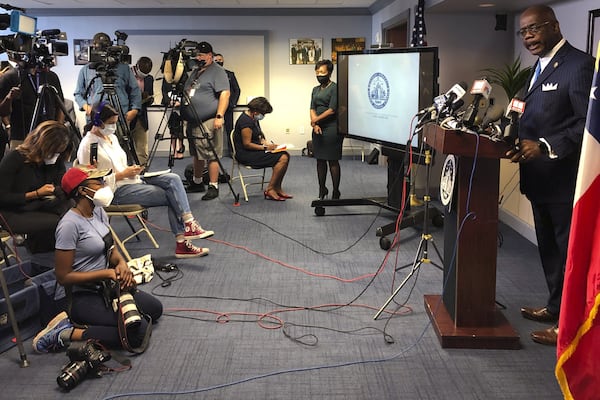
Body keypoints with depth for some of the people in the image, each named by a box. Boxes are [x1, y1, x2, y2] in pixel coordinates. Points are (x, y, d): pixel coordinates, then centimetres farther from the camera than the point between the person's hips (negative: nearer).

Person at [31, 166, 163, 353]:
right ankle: (68, 333, -10)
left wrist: (122, 264, -13)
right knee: (138, 330, -21)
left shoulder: (98, 212, 2)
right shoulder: (70, 224, -23)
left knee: (155, 309, 9)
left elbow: (110, 248, 11)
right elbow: (63, 277, -20)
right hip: (77, 296, -9)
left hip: (102, 287, 9)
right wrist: (108, 273, -20)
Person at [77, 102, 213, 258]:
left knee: (173, 178, -15)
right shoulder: (87, 145, -11)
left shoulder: (112, 137, 16)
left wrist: (132, 170, 3)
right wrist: (123, 174, -15)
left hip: (132, 181, 8)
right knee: (172, 195, -18)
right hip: (116, 192, -8)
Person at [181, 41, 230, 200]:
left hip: (208, 122, -9)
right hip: (193, 121, 9)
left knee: (211, 155, -8)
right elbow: (186, 92, 31)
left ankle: (213, 187, -3)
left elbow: (224, 94, -16)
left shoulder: (217, 71, -7)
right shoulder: (195, 71, 20)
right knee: (197, 154, 17)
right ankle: (197, 183, 28)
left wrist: (219, 116, -24)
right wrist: (180, 103, 16)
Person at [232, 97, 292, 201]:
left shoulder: (254, 119, 13)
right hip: (246, 154, -10)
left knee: (285, 155, -4)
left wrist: (266, 143, 5)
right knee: (282, 159, -20)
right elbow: (247, 144, -21)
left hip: (255, 150, 10)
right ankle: (269, 190, -13)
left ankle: (277, 188, -2)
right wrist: (265, 147, -17)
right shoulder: (246, 121, -19)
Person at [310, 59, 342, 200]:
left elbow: (332, 110, -13)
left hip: (332, 128, -7)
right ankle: (322, 190, 20)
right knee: (320, 160, 10)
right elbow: (312, 109, 10)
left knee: (333, 161, -4)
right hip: (318, 129, 7)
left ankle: (335, 193, 2)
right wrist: (315, 124, -7)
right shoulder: (315, 89, 16)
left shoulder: (335, 88, -7)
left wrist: (316, 120, -6)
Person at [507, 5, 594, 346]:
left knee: (569, 252, 2)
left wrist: (545, 147, -28)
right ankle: (555, 307, 35)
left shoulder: (579, 65, -15)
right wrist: (522, 142, 2)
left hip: (566, 180, -9)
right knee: (549, 249, 20)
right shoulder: (542, 67, 15)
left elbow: (589, 123, -22)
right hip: (542, 178, 9)